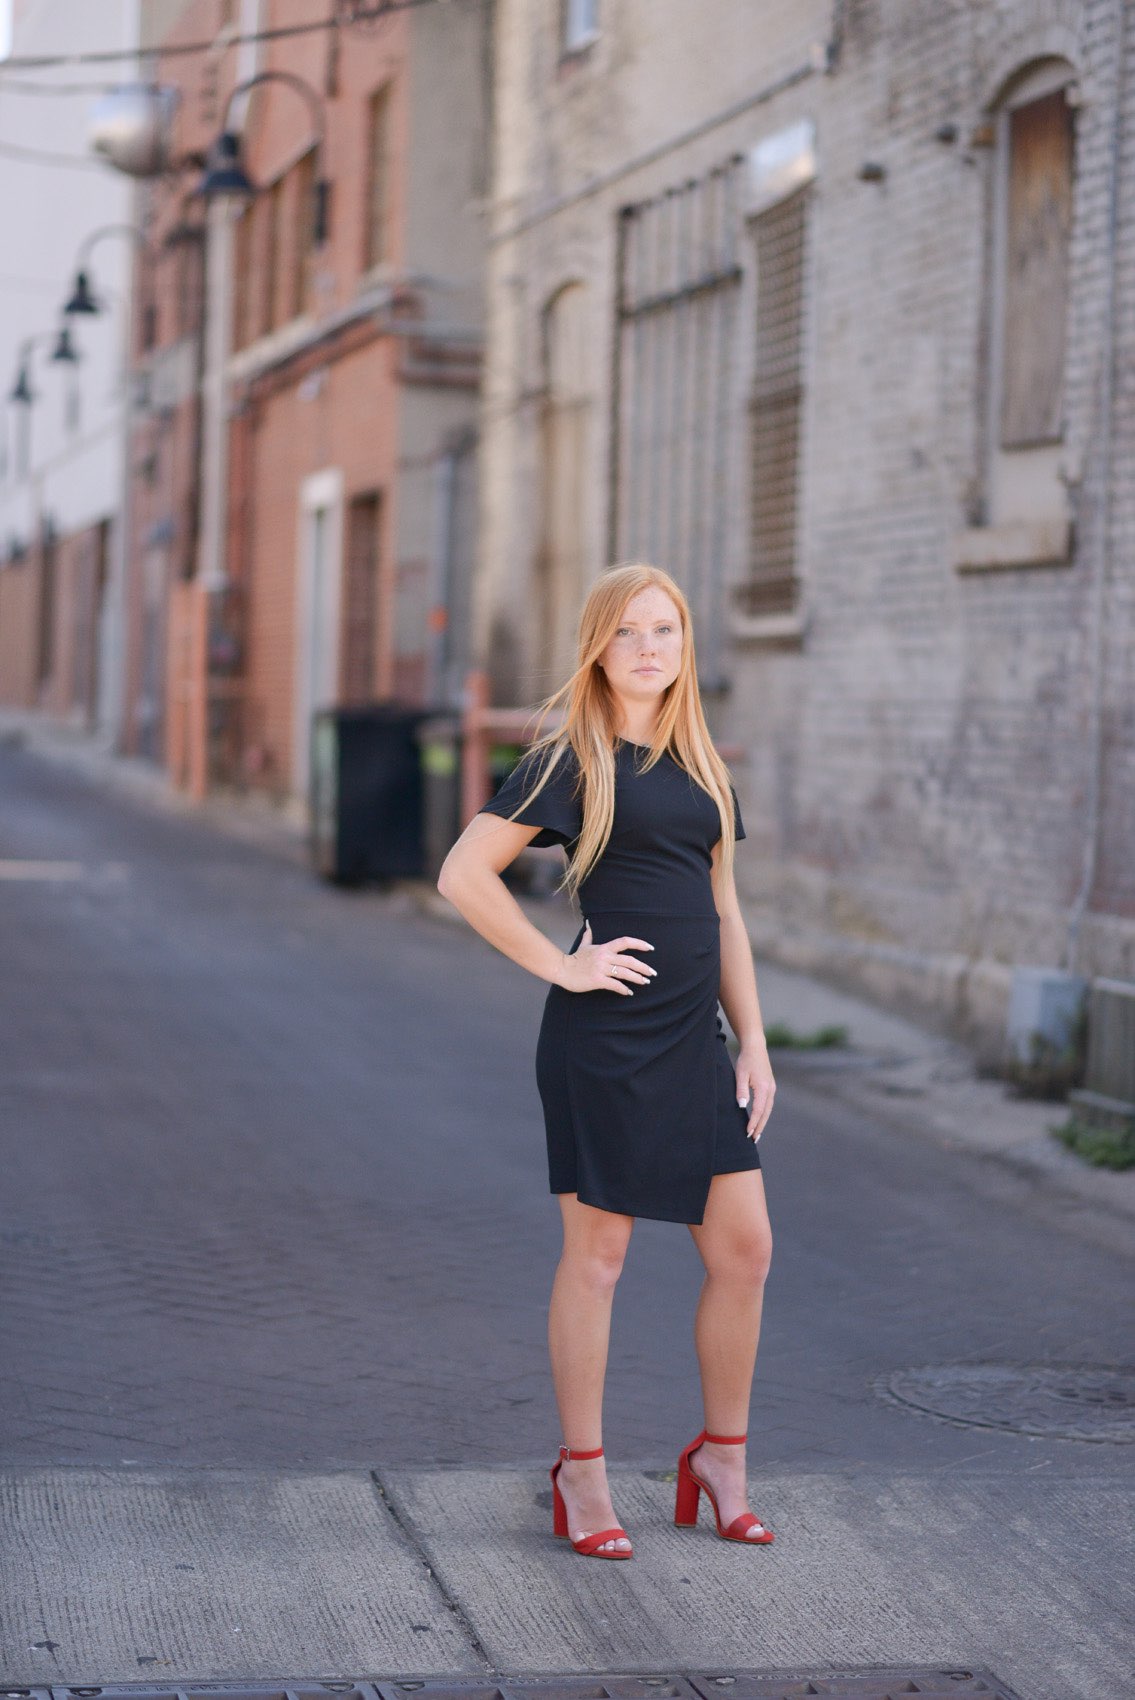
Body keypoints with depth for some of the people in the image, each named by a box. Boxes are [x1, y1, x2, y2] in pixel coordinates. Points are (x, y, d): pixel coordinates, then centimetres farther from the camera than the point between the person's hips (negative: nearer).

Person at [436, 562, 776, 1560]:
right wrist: (560, 964, -11)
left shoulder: (702, 767, 14)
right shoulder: (570, 760, -4)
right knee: (598, 1255, 2)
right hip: (603, 1038, -6)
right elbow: (464, 876, -9)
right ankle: (583, 1477, 15)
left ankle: (722, 1458, 22)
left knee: (745, 1250, 5)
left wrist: (753, 1043, 11)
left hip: (694, 1038, 6)